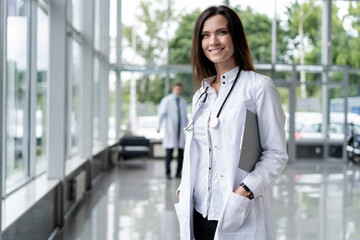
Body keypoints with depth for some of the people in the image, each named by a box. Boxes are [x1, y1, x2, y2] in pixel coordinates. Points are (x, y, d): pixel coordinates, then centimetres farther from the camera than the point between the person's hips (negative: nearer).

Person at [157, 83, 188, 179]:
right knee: (169, 151, -7)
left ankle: (178, 172, 8)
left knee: (181, 151, 1)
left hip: (181, 129, 5)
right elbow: (161, 114, -6)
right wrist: (158, 127, -16)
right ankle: (168, 172, 2)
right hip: (170, 129, -5)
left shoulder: (183, 102, 15)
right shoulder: (166, 100, -1)